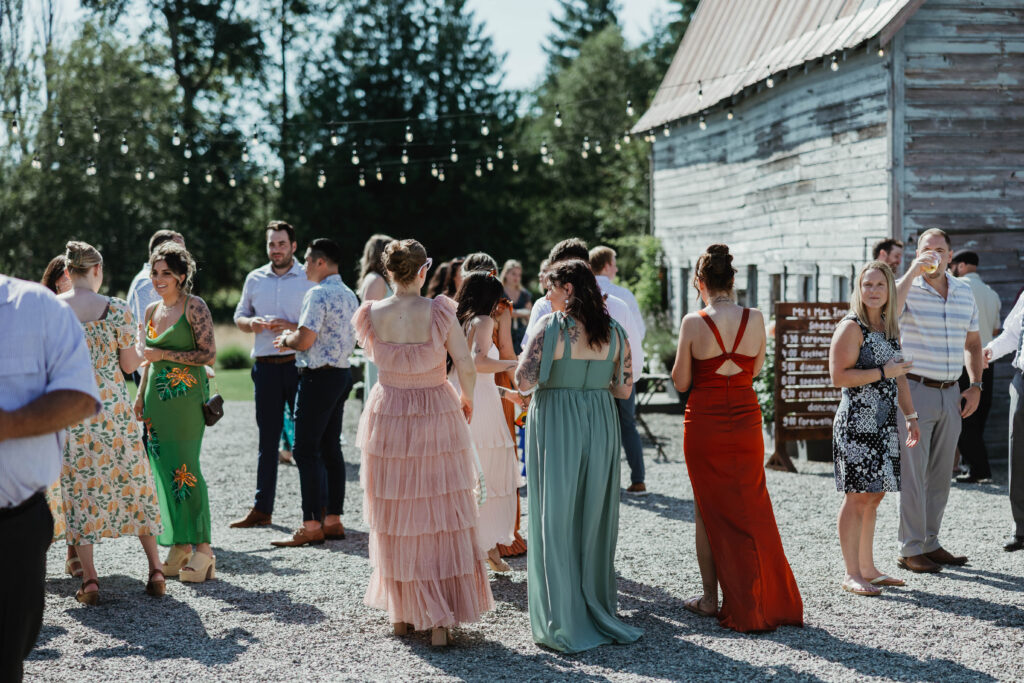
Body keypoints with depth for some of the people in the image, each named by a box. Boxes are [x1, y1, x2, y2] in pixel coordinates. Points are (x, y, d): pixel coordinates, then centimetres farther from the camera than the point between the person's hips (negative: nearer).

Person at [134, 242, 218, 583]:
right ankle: (179, 546, 11)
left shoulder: (194, 307, -5)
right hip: (157, 397, 7)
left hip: (186, 395, -7)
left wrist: (166, 354, -12)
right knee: (163, 469, 4)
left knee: (185, 467, -10)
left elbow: (209, 353, -10)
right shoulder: (151, 311, 15)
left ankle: (202, 548, -6)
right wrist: (140, 396, 15)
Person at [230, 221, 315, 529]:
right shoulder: (255, 279, 12)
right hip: (265, 365, 4)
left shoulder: (309, 278, 1)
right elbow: (240, 316, 19)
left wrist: (292, 327, -16)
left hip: (300, 364, -3)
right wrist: (252, 324, -3)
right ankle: (262, 508, 14)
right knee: (267, 437, 9)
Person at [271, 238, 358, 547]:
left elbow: (305, 341, -20)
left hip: (319, 377, -9)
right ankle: (333, 519, 15)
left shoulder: (318, 294, -14)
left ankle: (311, 526, -7)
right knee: (330, 449, 12)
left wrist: (287, 339, 2)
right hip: (342, 373, 9)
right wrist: (294, 339, 18)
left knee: (306, 450, -6)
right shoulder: (349, 295, 15)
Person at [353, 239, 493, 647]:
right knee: (443, 519, 5)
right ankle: (440, 621, 4)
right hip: (437, 417, -2)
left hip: (388, 419, 2)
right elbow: (467, 367, -8)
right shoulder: (439, 312, -12)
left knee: (395, 520, 13)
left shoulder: (372, 316, -6)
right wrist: (467, 401, 9)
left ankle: (402, 614, 21)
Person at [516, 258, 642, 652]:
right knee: (596, 521, 13)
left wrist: (528, 350, 5)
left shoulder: (552, 327, -11)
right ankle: (599, 614, 21)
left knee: (556, 520, 2)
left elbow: (523, 381, -13)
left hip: (556, 426, -5)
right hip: (600, 426, 5)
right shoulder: (613, 331, 3)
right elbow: (624, 388, 8)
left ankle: (562, 623, 4)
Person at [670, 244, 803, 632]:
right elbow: (755, 370, 10)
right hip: (746, 419, 2)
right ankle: (767, 599, 17)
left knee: (708, 509, 10)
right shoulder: (755, 319, -4)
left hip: (704, 422, -2)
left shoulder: (693, 323, -12)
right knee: (751, 509, 13)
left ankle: (711, 598, 15)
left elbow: (681, 382, -6)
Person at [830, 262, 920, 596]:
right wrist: (883, 372, -17)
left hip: (884, 425, 8)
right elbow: (838, 376, -17)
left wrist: (911, 416, 20)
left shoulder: (890, 328, 15)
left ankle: (868, 569, 19)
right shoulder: (851, 327, -9)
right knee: (857, 497, -5)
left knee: (874, 496, 11)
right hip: (857, 424, -8)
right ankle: (852, 575, 1)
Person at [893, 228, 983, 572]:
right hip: (914, 391, -6)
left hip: (951, 395, 6)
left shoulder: (964, 292, 9)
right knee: (913, 473, -4)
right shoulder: (907, 287, -7)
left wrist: (976, 386, 9)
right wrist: (912, 272, -27)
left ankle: (930, 543, 20)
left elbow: (972, 342, 19)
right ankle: (910, 549, 3)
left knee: (941, 474, 11)